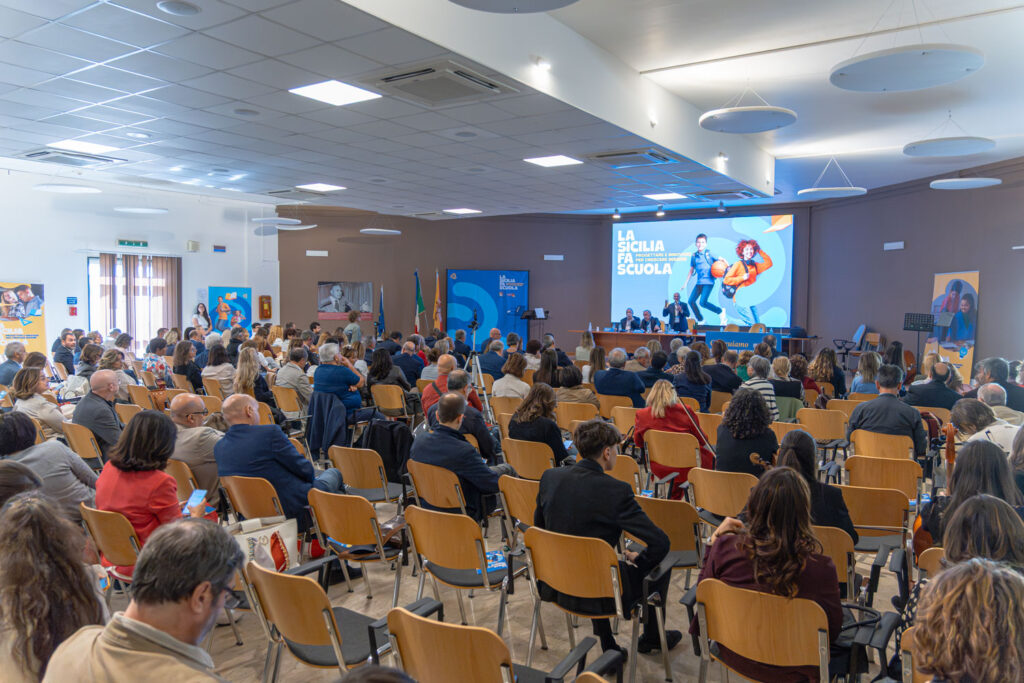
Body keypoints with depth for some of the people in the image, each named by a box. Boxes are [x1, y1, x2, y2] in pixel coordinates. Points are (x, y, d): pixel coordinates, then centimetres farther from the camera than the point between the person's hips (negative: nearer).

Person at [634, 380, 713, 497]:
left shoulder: (642, 415, -4)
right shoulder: (685, 411, -8)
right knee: (710, 457, 19)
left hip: (659, 469, 4)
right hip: (686, 467, -3)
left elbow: (638, 442, 11)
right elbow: (702, 440, 2)